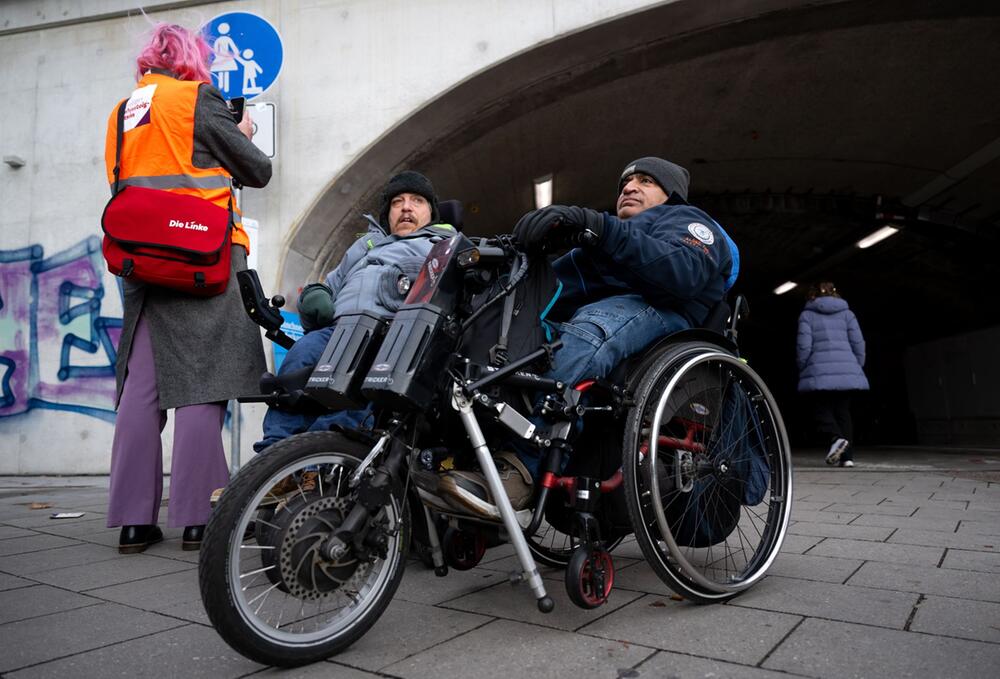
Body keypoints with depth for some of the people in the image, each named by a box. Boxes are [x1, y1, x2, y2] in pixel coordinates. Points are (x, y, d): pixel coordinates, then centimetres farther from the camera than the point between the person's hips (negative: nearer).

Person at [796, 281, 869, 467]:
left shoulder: (807, 314, 6)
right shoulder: (847, 313, 14)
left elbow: (804, 346, -4)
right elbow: (858, 343, 7)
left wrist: (802, 370, 7)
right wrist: (857, 368, 17)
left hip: (820, 372, -3)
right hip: (846, 371, 3)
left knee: (823, 409, 5)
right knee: (843, 411, 9)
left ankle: (836, 438, -24)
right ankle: (847, 456, 2)